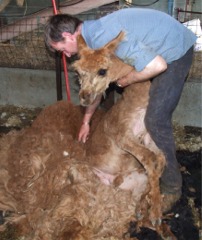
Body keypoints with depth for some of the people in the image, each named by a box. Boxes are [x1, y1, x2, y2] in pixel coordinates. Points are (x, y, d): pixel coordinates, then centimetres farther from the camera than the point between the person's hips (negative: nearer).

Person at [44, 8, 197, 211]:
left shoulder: (104, 39, -31)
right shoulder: (94, 33, 1)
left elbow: (158, 65, -33)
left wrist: (125, 81, -16)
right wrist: (86, 120, 18)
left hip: (175, 51, -10)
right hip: (158, 49, 10)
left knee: (156, 120, -12)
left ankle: (171, 188, 2)